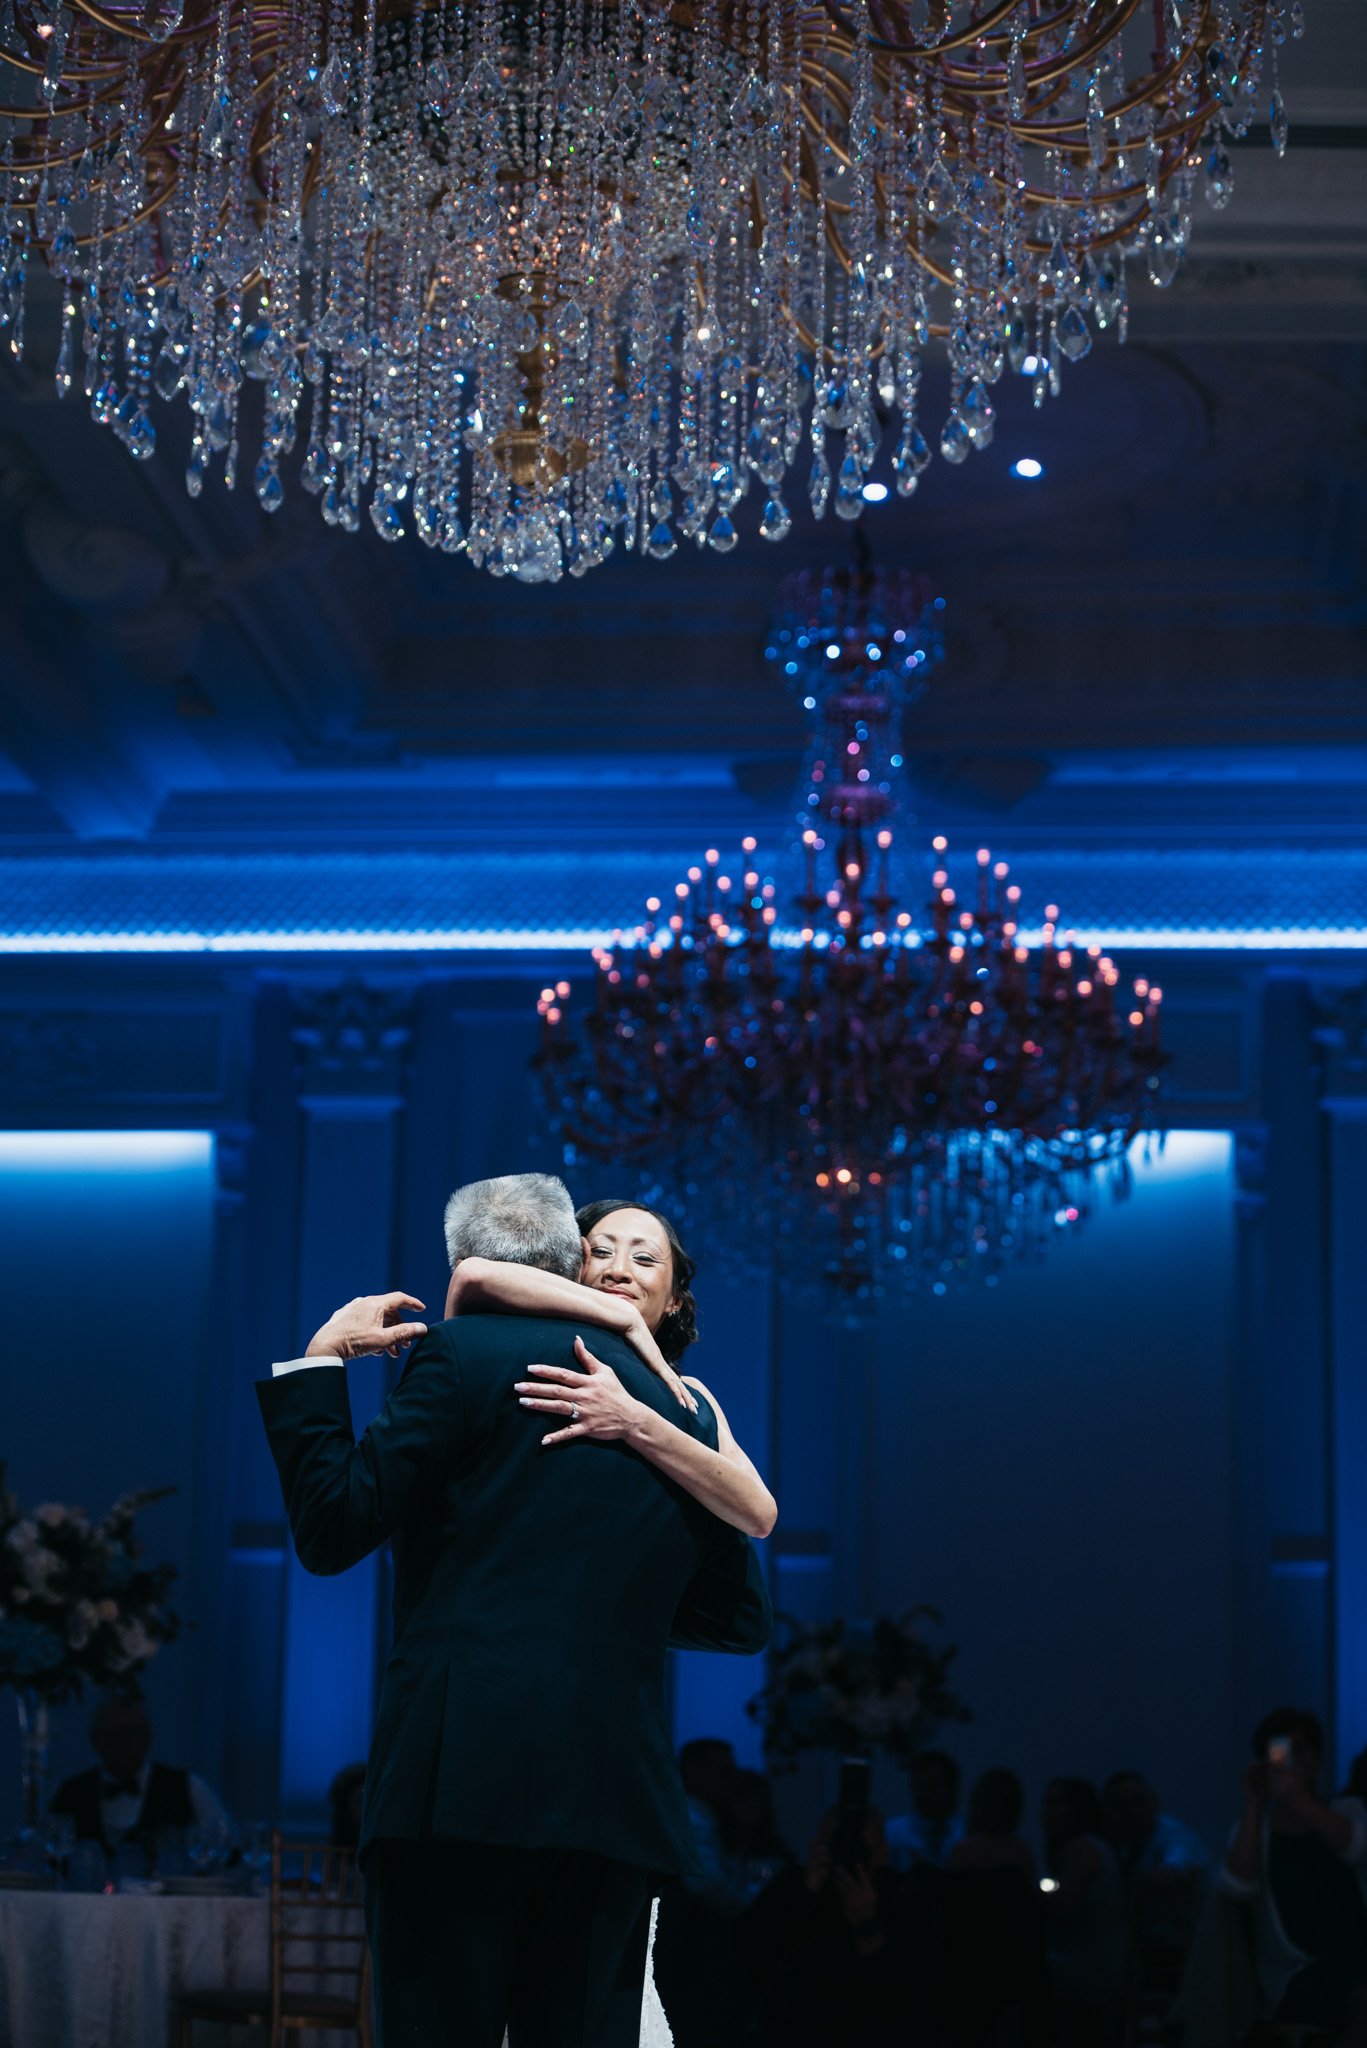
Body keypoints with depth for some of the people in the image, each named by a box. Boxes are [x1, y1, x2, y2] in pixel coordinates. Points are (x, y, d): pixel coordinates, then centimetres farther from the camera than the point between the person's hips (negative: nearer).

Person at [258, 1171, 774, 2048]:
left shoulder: (462, 1350, 0)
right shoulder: (680, 1405, 16)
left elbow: (334, 1528, -2)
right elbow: (741, 1615, 20)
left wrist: (319, 1359, 7)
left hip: (462, 1778, -4)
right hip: (615, 1796, 5)